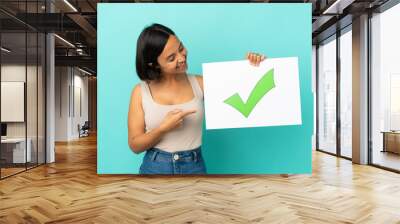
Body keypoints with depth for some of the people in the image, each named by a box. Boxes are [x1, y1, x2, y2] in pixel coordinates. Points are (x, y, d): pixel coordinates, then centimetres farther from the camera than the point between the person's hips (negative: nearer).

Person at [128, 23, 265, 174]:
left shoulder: (199, 83, -3)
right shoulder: (141, 92, -6)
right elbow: (135, 145, -4)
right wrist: (163, 128, -18)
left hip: (194, 167, 1)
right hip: (155, 168, 0)